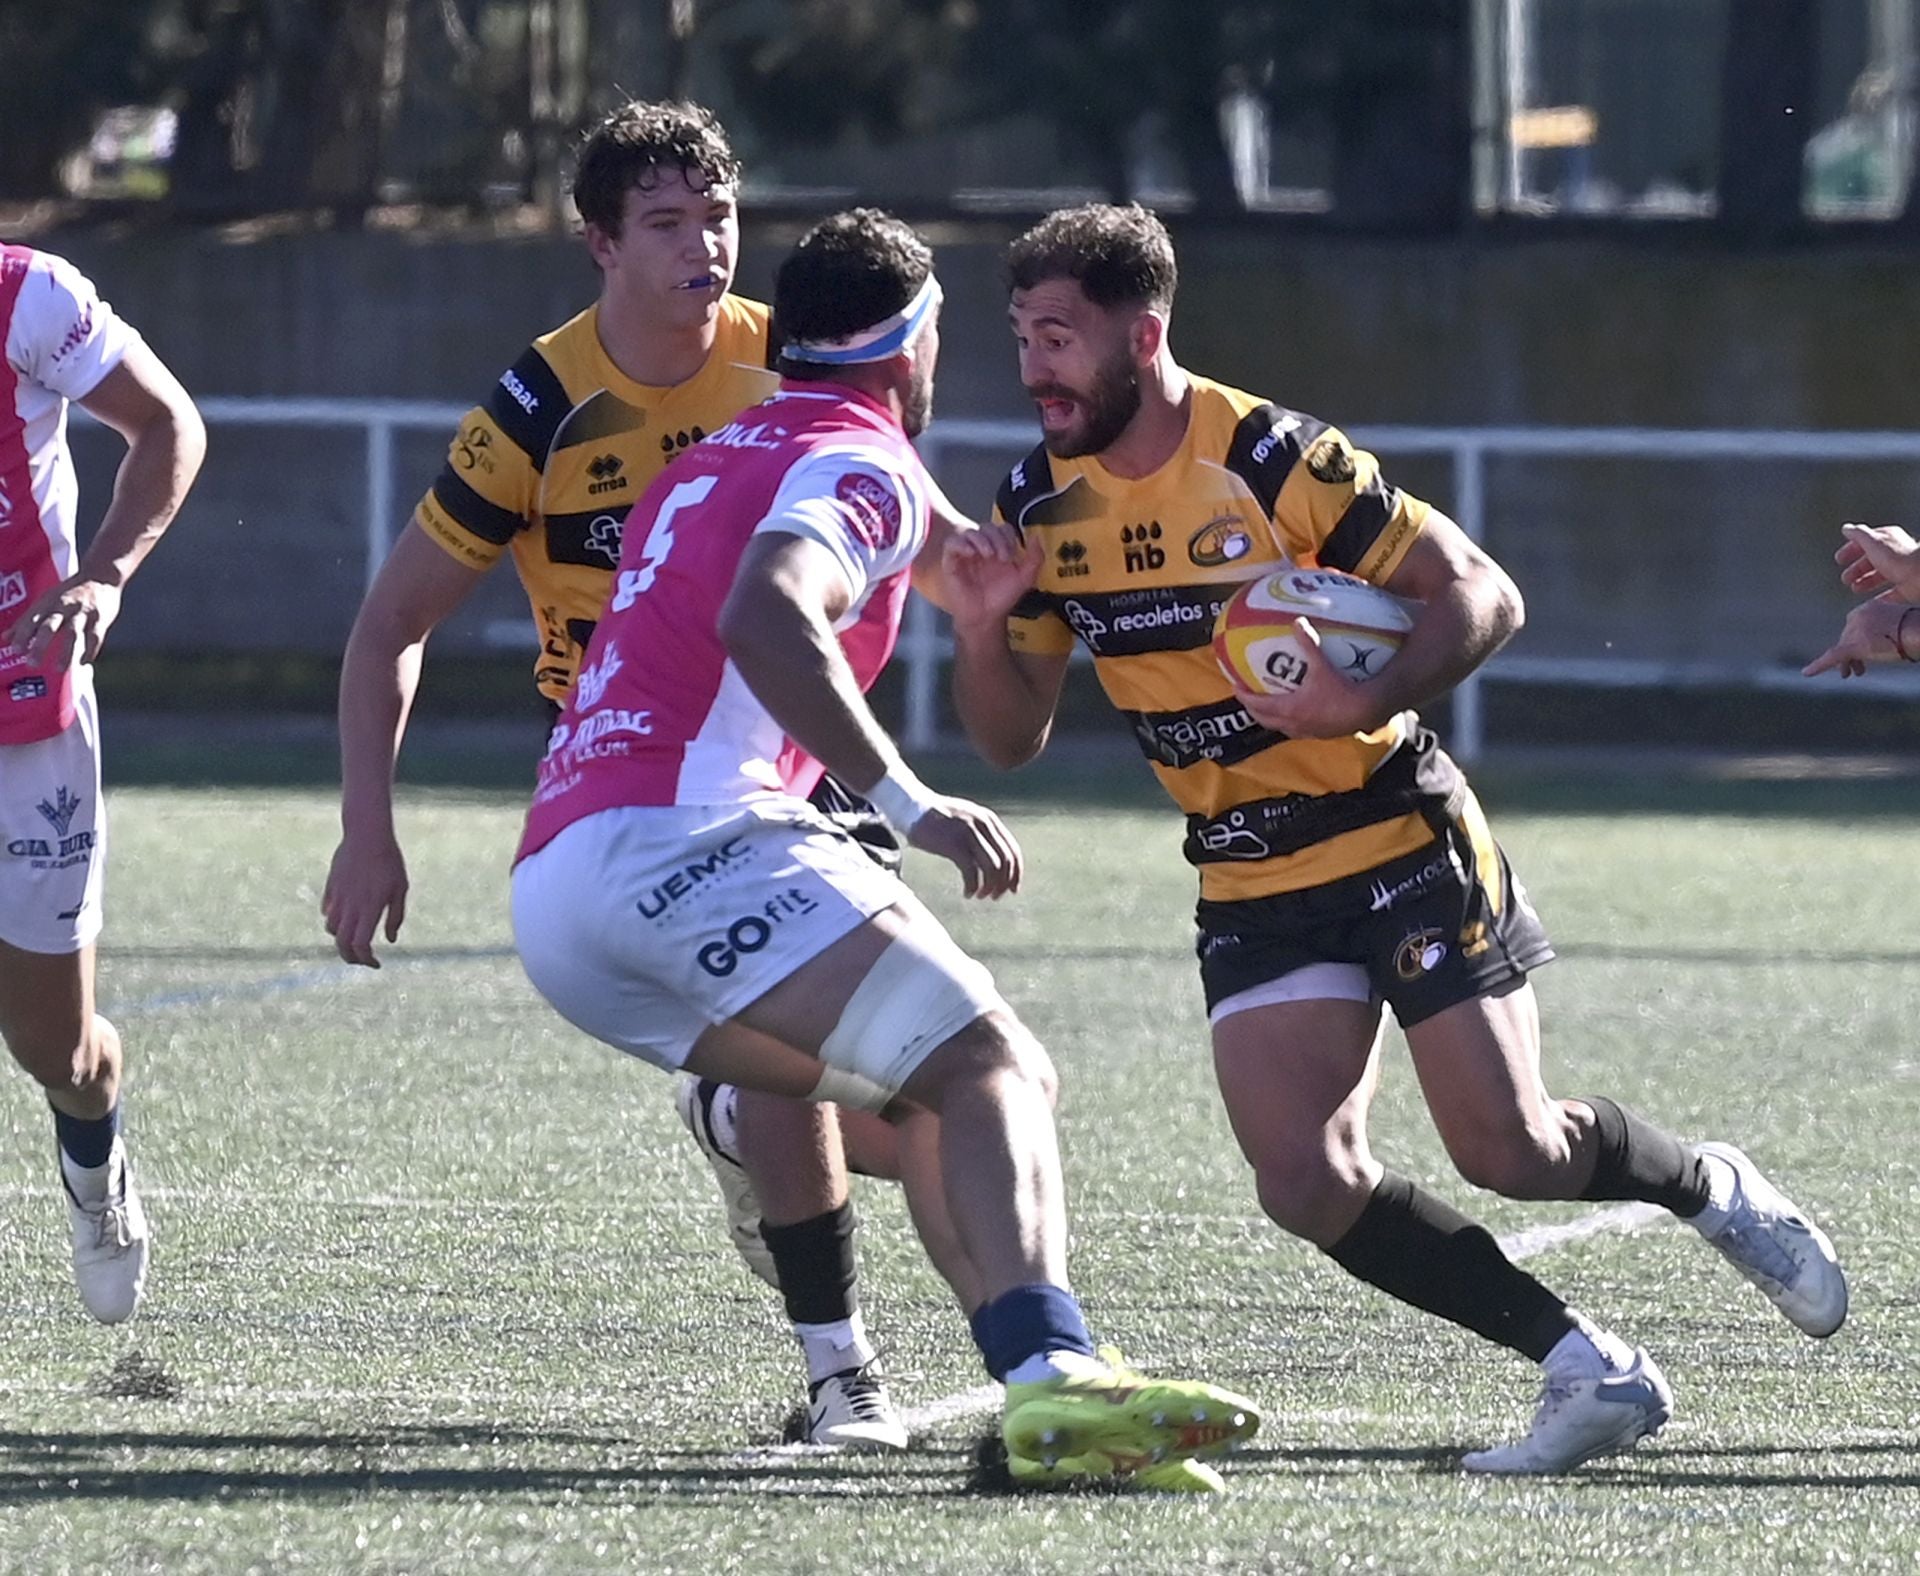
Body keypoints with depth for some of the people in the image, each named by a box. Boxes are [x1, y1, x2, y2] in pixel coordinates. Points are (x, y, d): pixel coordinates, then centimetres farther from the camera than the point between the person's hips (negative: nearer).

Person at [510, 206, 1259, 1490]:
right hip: (679, 842, -9)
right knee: (990, 1067, -16)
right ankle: (1051, 1376, -40)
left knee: (931, 1102, 15)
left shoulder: (713, 460, 28)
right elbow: (762, 617, -21)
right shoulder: (864, 469, -1)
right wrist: (911, 805, -24)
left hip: (555, 895, 9)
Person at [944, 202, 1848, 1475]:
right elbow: (1013, 737, 7)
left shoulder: (1273, 462, -18)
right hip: (1251, 885, 5)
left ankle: (1711, 1188, 27)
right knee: (1307, 1182, -12)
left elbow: (1482, 597, -17)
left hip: (1401, 843, -5)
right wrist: (983, 628, -14)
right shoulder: (1044, 506, -1)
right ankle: (1594, 1372, -1)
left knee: (1510, 1152, -7)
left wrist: (1366, 703, -32)